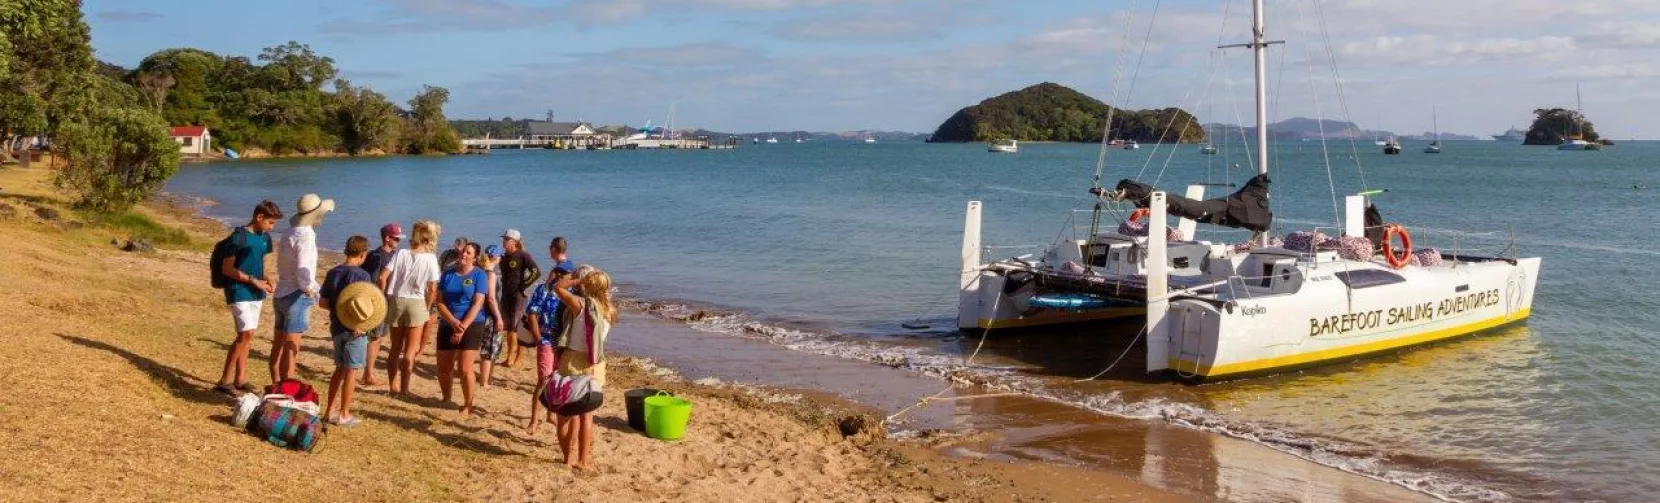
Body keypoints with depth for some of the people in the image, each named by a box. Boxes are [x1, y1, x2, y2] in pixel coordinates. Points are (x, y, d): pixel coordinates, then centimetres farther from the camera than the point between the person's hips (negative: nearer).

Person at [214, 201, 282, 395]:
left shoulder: (264, 237, 11)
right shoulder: (239, 237, -14)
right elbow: (226, 268, -14)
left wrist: (266, 280, 2)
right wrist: (253, 281, -18)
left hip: (256, 293, 8)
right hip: (240, 292, -8)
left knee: (246, 335, 11)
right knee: (246, 334, -14)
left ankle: (240, 378, 18)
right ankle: (225, 380, -8)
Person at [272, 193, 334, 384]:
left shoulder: (288, 233, 11)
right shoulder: (305, 236, -17)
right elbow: (303, 270, -24)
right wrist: (309, 290, -9)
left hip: (281, 293, 9)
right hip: (297, 296, -9)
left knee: (278, 345, 15)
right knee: (291, 349, -6)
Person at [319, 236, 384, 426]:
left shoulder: (333, 273, 4)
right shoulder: (362, 275, -14)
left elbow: (323, 302, 6)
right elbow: (367, 306, -18)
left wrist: (337, 308, 12)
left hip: (337, 327, 6)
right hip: (356, 329, -6)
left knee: (340, 369, 18)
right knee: (351, 372, 2)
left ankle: (329, 411, 21)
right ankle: (344, 414, 7)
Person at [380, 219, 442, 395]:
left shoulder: (401, 254, -2)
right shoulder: (431, 259, -7)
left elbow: (383, 277, -7)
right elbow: (432, 289, -8)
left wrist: (384, 297, 5)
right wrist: (428, 308, 5)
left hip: (396, 301, 3)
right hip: (416, 303, -3)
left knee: (395, 347, 16)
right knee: (410, 350, 5)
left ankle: (393, 386, 21)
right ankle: (404, 388, 4)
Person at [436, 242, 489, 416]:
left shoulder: (479, 275, -4)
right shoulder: (448, 274, 6)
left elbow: (477, 303, -11)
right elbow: (440, 302, 1)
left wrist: (463, 327, -17)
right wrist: (453, 322, -14)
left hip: (471, 326, -4)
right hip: (447, 325, 4)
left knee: (465, 368, -10)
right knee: (443, 368, 8)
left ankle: (467, 405, 1)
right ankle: (446, 399, 29)